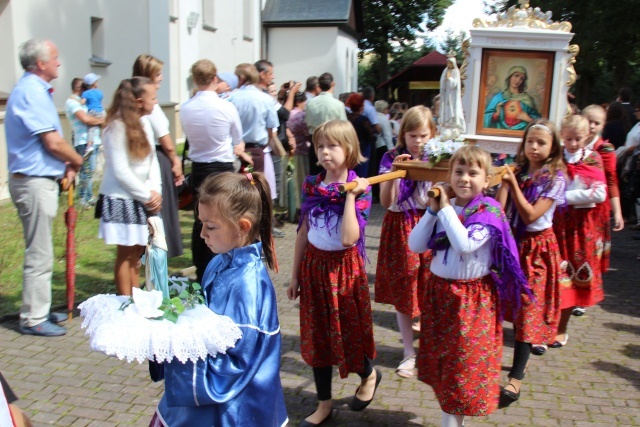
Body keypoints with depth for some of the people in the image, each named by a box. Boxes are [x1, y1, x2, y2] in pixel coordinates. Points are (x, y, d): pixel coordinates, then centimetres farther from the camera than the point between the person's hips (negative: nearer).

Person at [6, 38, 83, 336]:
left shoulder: (33, 89, 15)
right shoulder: (32, 92, -17)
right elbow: (54, 143, -22)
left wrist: (66, 165, 2)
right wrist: (77, 162, -4)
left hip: (38, 180, 10)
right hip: (35, 182, -10)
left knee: (40, 252, 18)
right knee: (39, 255, -1)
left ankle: (39, 309, 29)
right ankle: (33, 319, 9)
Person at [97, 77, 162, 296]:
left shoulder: (144, 124, 7)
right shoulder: (117, 127, -16)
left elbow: (152, 160, 9)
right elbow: (120, 171, -18)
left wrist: (155, 191, -4)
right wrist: (147, 195, -12)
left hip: (142, 199, 7)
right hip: (121, 199, -7)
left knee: (137, 251, 12)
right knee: (126, 253, 0)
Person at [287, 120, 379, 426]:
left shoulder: (359, 188, -13)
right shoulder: (311, 186, -1)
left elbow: (349, 238, -23)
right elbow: (303, 232, 6)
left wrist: (350, 196, -23)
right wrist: (295, 275, 9)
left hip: (344, 267, -4)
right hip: (313, 264, 4)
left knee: (346, 331, 8)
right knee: (316, 336, 11)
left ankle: (369, 375, 42)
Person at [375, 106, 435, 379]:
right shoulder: (391, 158, -3)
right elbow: (386, 201, -11)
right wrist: (394, 172, -24)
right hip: (401, 228, 0)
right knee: (402, 291, 6)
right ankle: (409, 352, 20)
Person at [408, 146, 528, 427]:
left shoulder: (488, 212, -13)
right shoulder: (444, 208, 2)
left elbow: (465, 245, -29)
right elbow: (416, 245, -3)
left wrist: (446, 209, -21)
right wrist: (432, 210, -10)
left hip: (471, 298, -6)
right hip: (438, 292, 6)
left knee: (463, 365, 5)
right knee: (439, 361, 17)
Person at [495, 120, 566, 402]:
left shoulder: (555, 179, -8)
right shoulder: (516, 172, 3)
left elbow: (530, 215, -18)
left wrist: (514, 184, -20)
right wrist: (503, 183, -18)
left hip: (537, 247, -4)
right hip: (511, 244, 4)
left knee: (528, 309, -4)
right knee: (510, 306, 9)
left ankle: (516, 377, -1)